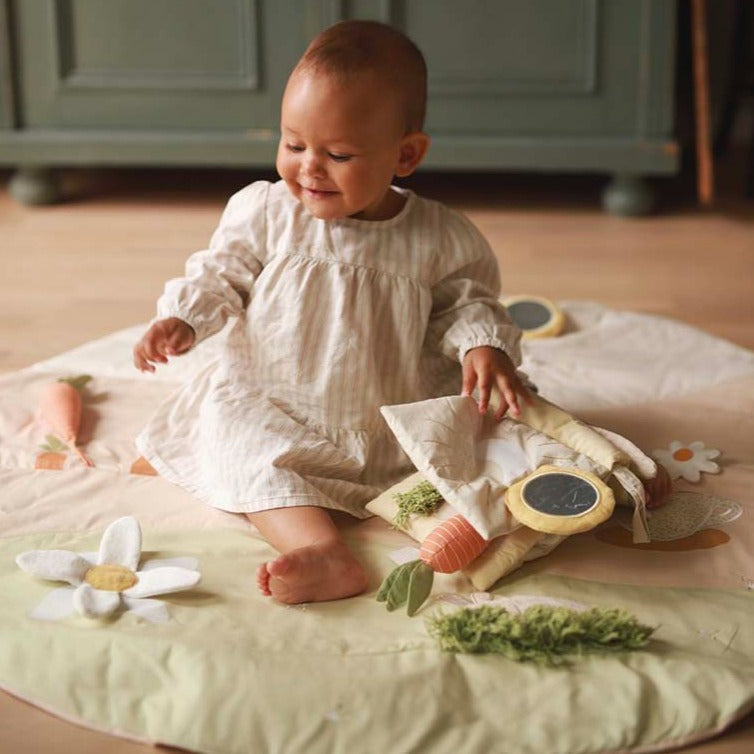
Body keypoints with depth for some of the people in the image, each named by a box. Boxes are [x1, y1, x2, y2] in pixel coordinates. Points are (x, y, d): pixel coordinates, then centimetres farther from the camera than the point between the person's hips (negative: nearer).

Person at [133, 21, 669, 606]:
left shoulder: (441, 239, -6)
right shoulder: (264, 212, -3)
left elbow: (464, 303, 5)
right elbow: (221, 274, 6)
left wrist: (484, 345, -15)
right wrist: (181, 320, -11)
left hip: (395, 429, 1)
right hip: (271, 412, -1)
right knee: (238, 439, -30)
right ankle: (324, 554, -48)